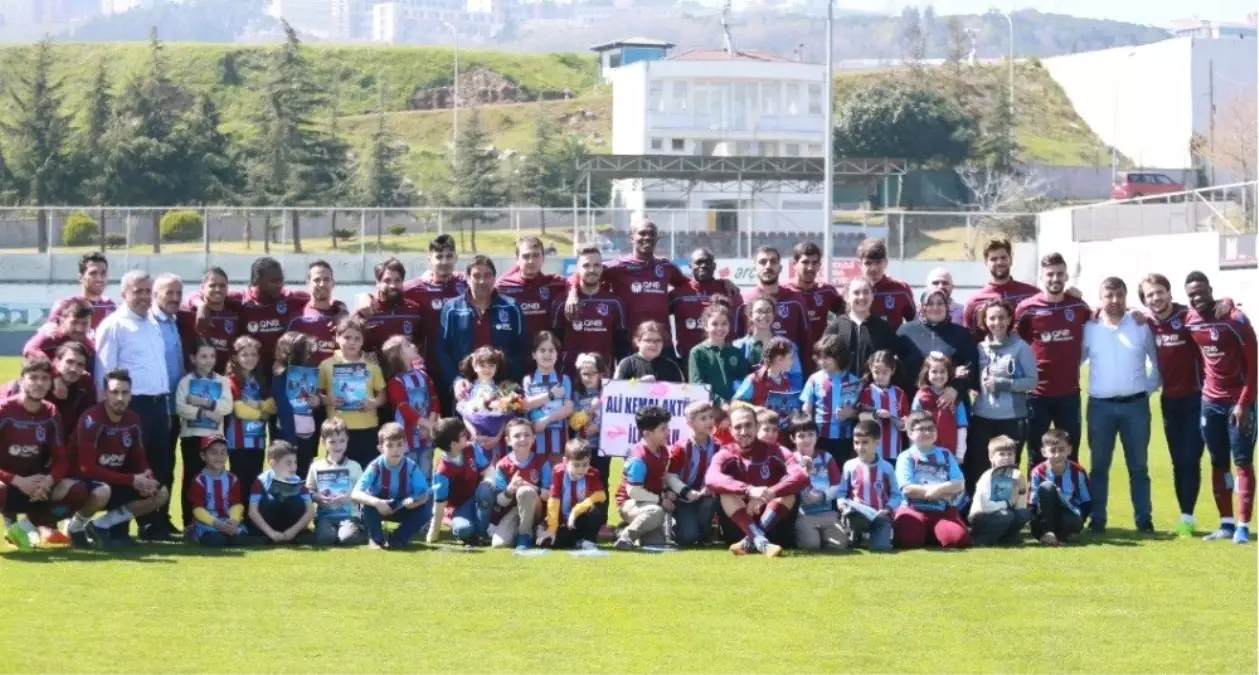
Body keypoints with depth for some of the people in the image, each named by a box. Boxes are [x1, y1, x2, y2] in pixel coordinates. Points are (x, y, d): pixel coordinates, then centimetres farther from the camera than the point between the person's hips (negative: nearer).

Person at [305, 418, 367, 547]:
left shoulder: (354, 467, 6)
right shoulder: (316, 467, 9)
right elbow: (308, 492, 12)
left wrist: (348, 497, -15)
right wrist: (317, 497, -10)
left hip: (349, 515, -1)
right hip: (325, 515, 1)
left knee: (347, 538, -32)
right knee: (325, 538, -32)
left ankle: (361, 531, 4)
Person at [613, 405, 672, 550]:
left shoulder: (663, 451, 2)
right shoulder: (638, 458, -26)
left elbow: (664, 477, 17)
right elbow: (633, 491, -27)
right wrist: (660, 499, -21)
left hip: (651, 502, 9)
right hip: (630, 503, -9)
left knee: (657, 542, 1)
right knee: (656, 512, -40)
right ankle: (626, 536, -25)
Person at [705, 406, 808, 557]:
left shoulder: (774, 452, -2)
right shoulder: (726, 455, -3)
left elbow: (801, 477, -20)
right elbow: (711, 480, -26)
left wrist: (769, 494, -36)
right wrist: (749, 490, -41)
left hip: (772, 524, 0)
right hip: (739, 527, 0)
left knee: (789, 489, -22)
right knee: (726, 491, -25)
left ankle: (749, 542, -33)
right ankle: (761, 542, -42)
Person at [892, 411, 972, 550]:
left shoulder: (945, 455, 14)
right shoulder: (906, 457, 4)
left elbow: (959, 484, 3)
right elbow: (908, 489, -11)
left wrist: (938, 489, -15)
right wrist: (945, 490, -9)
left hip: (943, 510, 2)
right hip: (914, 509, -2)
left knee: (959, 539, -27)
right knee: (907, 540, -32)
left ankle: (934, 534, 7)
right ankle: (925, 533, 5)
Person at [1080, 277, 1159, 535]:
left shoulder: (1141, 326, 3)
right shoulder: (1090, 328, 3)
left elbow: (1156, 360, 10)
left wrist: (1150, 386, 4)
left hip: (1135, 405, 0)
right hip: (1100, 406, 0)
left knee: (1138, 466, 5)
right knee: (1099, 465, 4)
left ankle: (1144, 520, 8)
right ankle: (1097, 520, 9)